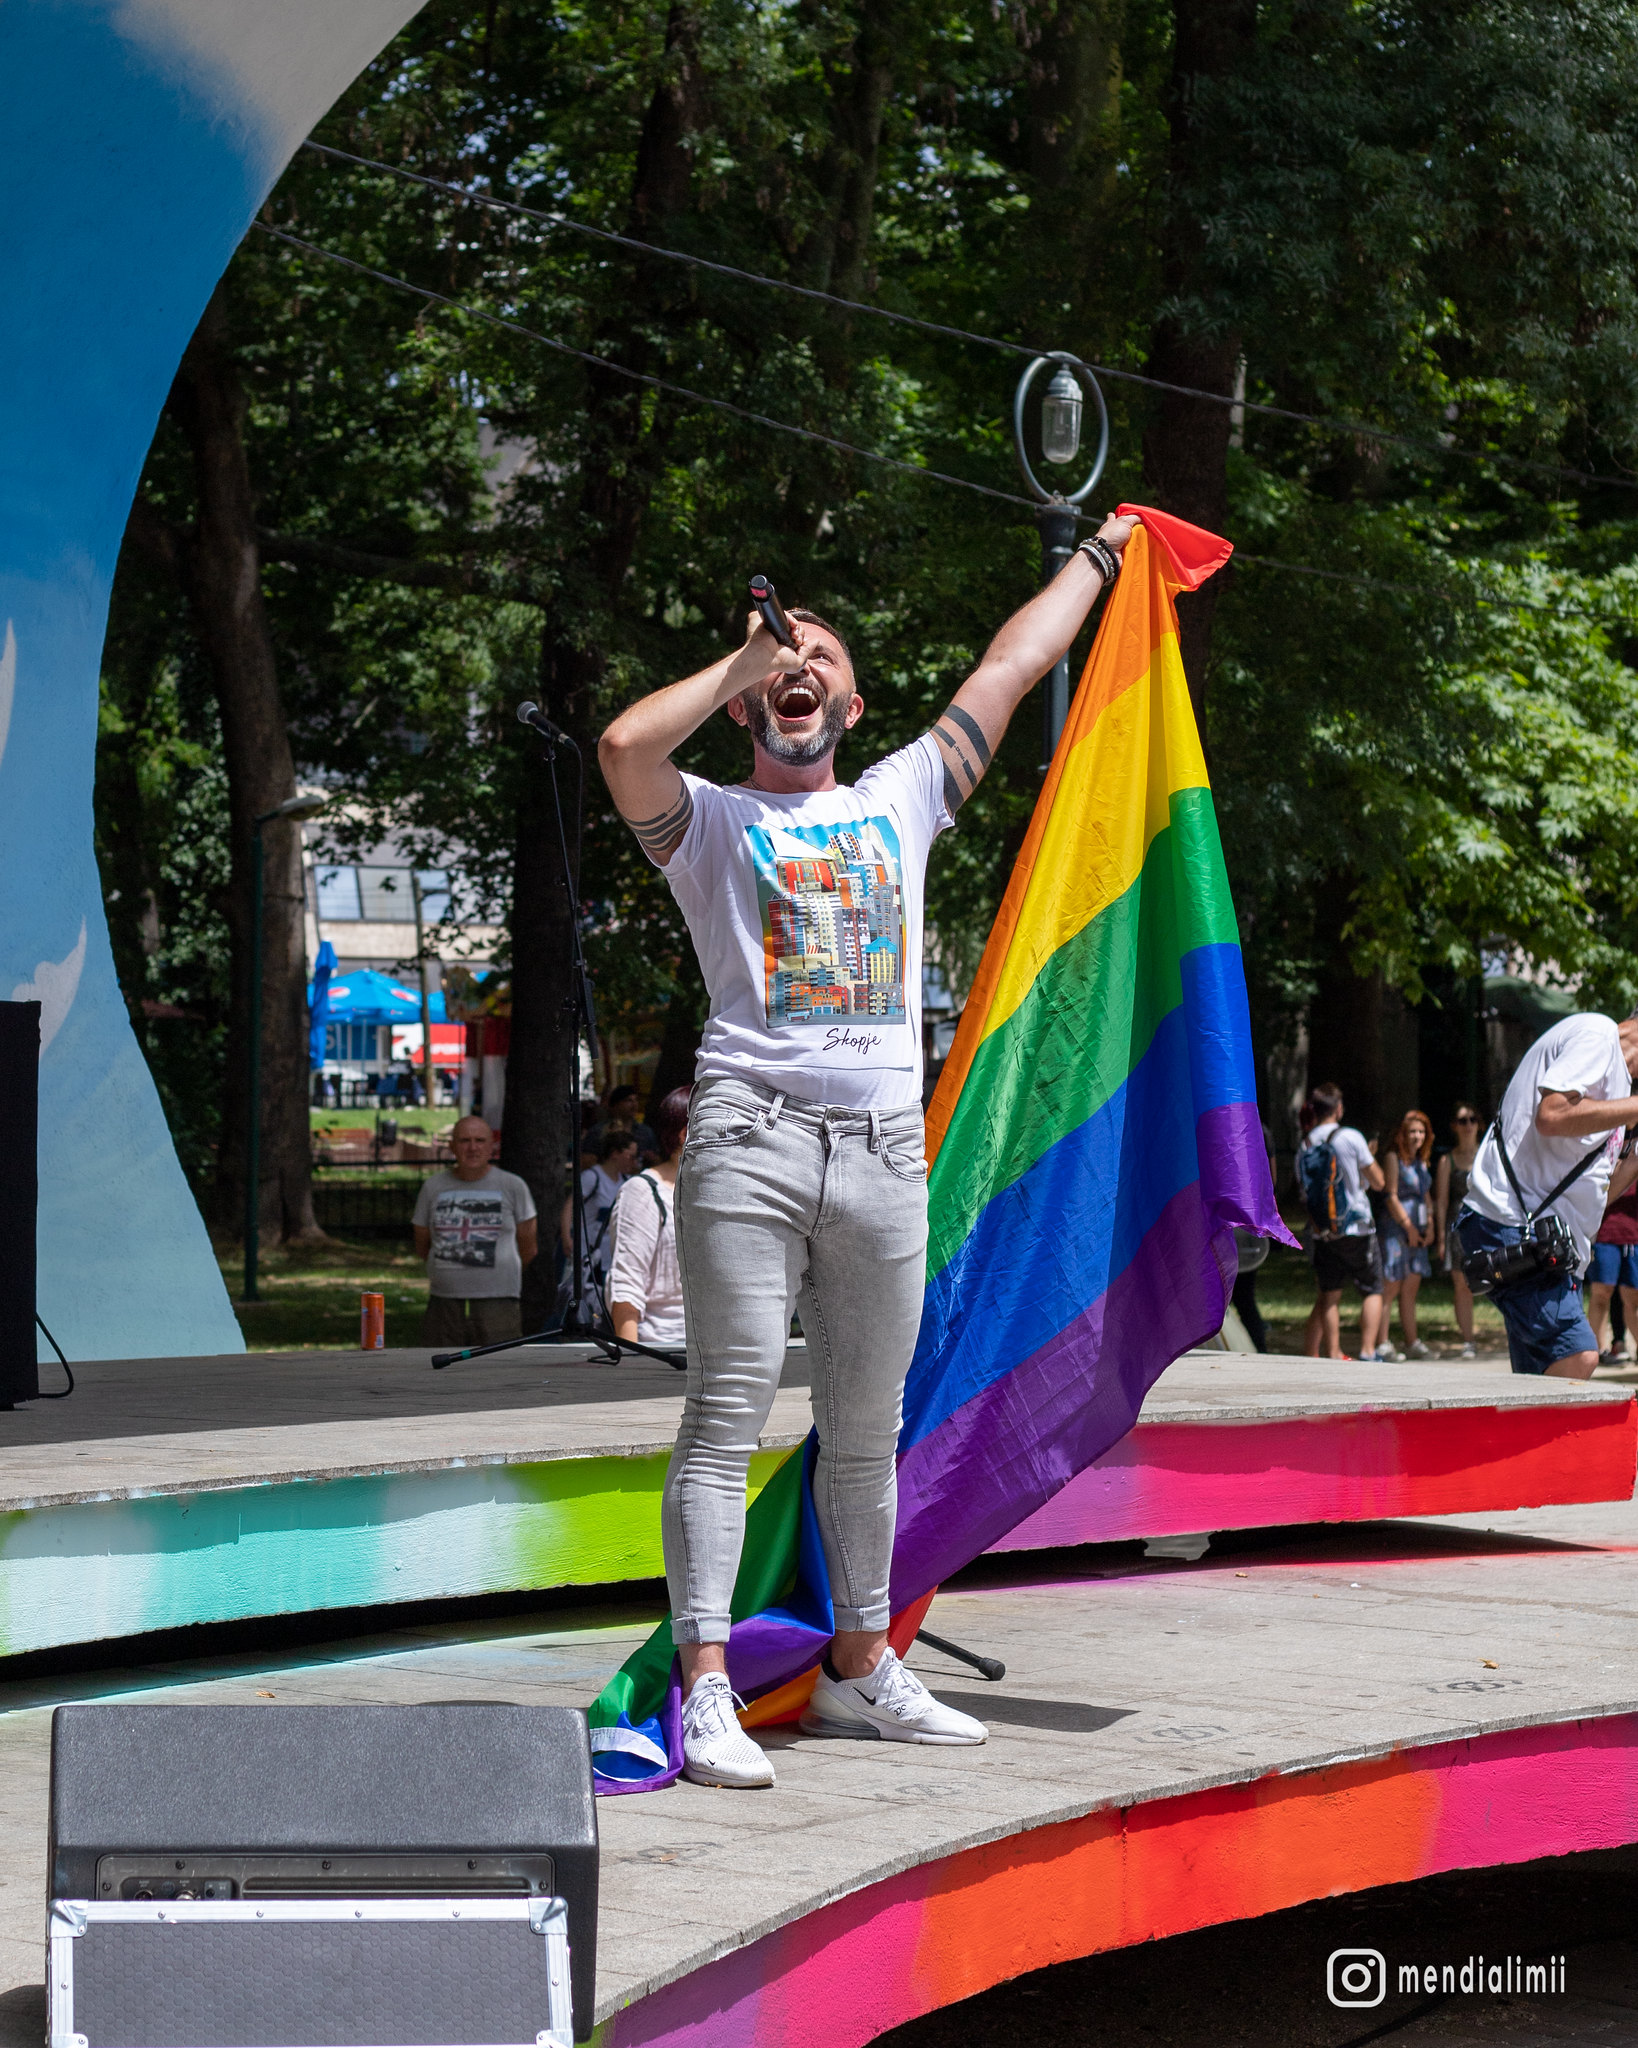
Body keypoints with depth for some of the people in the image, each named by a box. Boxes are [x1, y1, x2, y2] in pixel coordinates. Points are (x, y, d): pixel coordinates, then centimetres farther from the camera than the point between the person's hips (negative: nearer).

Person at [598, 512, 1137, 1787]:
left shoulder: (901, 800, 21)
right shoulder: (710, 820, 10)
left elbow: (1011, 667, 29)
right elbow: (625, 746, -12)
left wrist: (1098, 555, 38)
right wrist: (742, 660, 0)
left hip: (886, 1151, 4)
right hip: (752, 1141, -4)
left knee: (866, 1431, 11)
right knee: (727, 1418, -8)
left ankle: (862, 1669, 22)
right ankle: (707, 1693, -9)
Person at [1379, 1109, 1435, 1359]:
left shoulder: (1422, 1160, 16)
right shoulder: (1394, 1157, -6)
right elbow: (1391, 1197, -11)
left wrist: (1429, 1226, 8)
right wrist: (1408, 1227, -12)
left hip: (1417, 1231, 7)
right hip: (1396, 1227, -7)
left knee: (1411, 1290, 8)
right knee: (1391, 1289, -8)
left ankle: (1412, 1343, 11)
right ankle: (1383, 1344, -8)